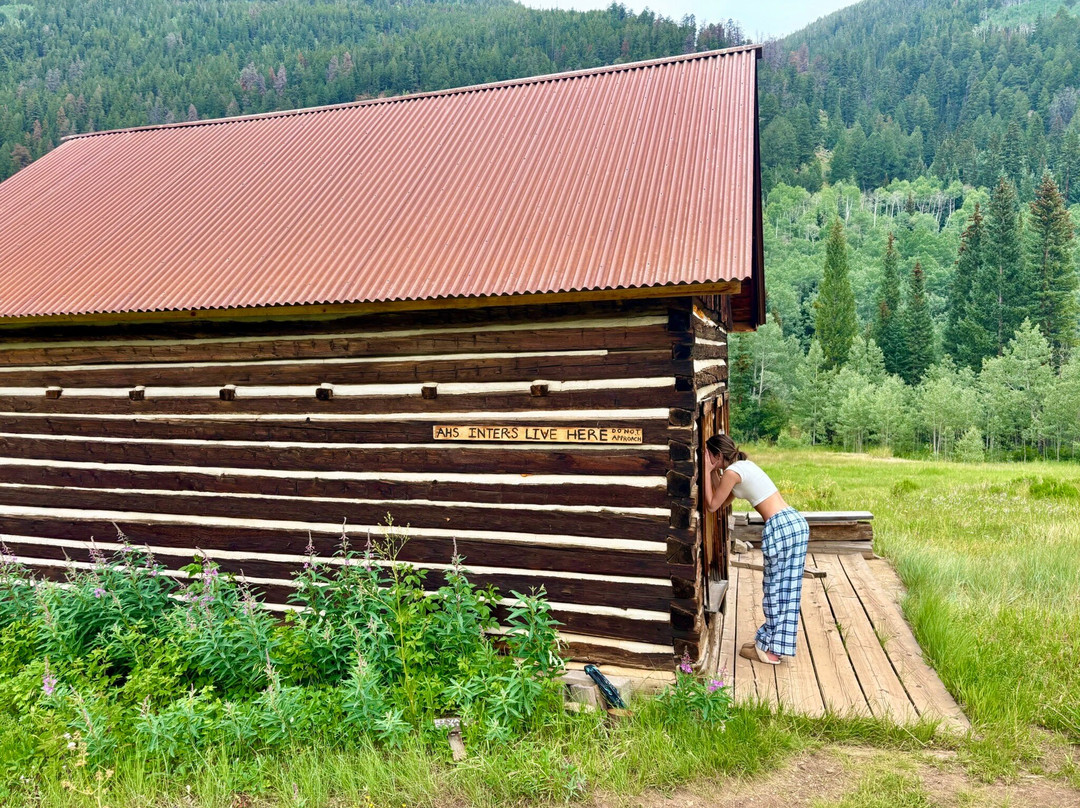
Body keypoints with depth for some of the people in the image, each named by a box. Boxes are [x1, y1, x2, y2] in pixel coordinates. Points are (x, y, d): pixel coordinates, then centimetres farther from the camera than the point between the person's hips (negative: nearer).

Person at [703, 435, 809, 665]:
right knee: (788, 589, 14)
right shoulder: (745, 465, 19)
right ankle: (773, 643, 25)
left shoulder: (732, 471, -9)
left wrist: (708, 472, 1)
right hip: (796, 522, 9)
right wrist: (714, 472, 20)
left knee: (776, 589, 3)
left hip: (780, 527, -9)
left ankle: (769, 650, 14)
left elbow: (712, 505, -2)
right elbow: (723, 502, 24)